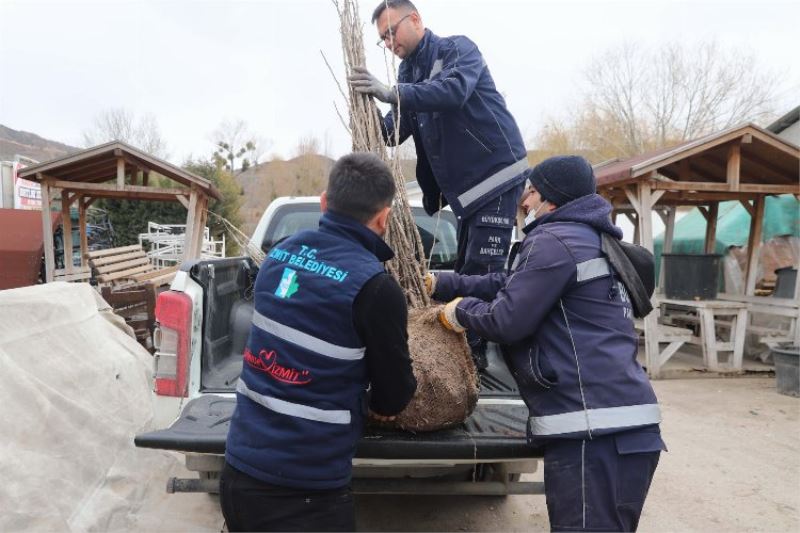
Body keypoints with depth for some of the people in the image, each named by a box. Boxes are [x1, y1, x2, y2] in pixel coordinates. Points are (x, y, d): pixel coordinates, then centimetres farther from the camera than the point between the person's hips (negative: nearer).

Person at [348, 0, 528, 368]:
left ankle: (475, 353, -5)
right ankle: (462, 349, 23)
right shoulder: (408, 73, 14)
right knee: (465, 271, 13)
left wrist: (392, 94, -39)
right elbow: (393, 131, 4)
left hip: (497, 174, -8)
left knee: (482, 269, -12)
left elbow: (455, 90, -31)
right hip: (463, 186, 8)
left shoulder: (458, 49, -7)